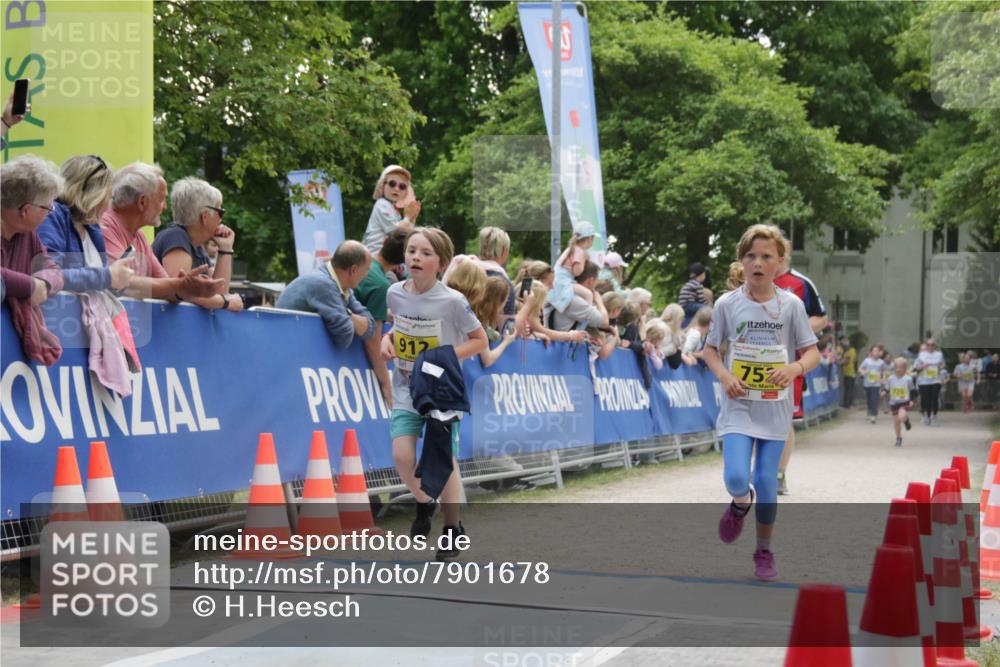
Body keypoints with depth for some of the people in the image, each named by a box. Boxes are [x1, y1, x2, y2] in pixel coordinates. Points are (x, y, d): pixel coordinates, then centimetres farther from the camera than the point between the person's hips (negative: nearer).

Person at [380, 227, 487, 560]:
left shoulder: (452, 301, -17)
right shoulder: (395, 293, -3)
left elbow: (480, 340, -8)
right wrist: (387, 339, -4)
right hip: (406, 389, 4)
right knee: (402, 456, -9)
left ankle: (453, 527, 21)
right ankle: (423, 503, 23)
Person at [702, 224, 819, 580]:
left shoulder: (791, 305, -3)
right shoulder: (727, 304, -3)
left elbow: (812, 352, 1)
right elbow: (710, 349, 7)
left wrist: (794, 368, -20)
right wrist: (724, 376, -12)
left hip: (775, 408, 0)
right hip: (738, 406, 0)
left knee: (767, 482, 2)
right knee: (736, 478, -16)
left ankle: (764, 551, 21)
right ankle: (740, 503, 21)